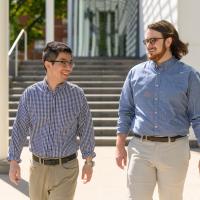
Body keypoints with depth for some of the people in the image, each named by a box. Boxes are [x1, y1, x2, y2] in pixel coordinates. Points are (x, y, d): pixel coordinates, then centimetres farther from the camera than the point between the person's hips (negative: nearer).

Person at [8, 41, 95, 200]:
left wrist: (89, 161, 5)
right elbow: (20, 128, 2)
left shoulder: (77, 94, -3)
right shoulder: (30, 94, -3)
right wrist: (14, 162, 1)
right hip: (38, 167, 2)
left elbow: (86, 128, 3)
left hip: (66, 168, -2)